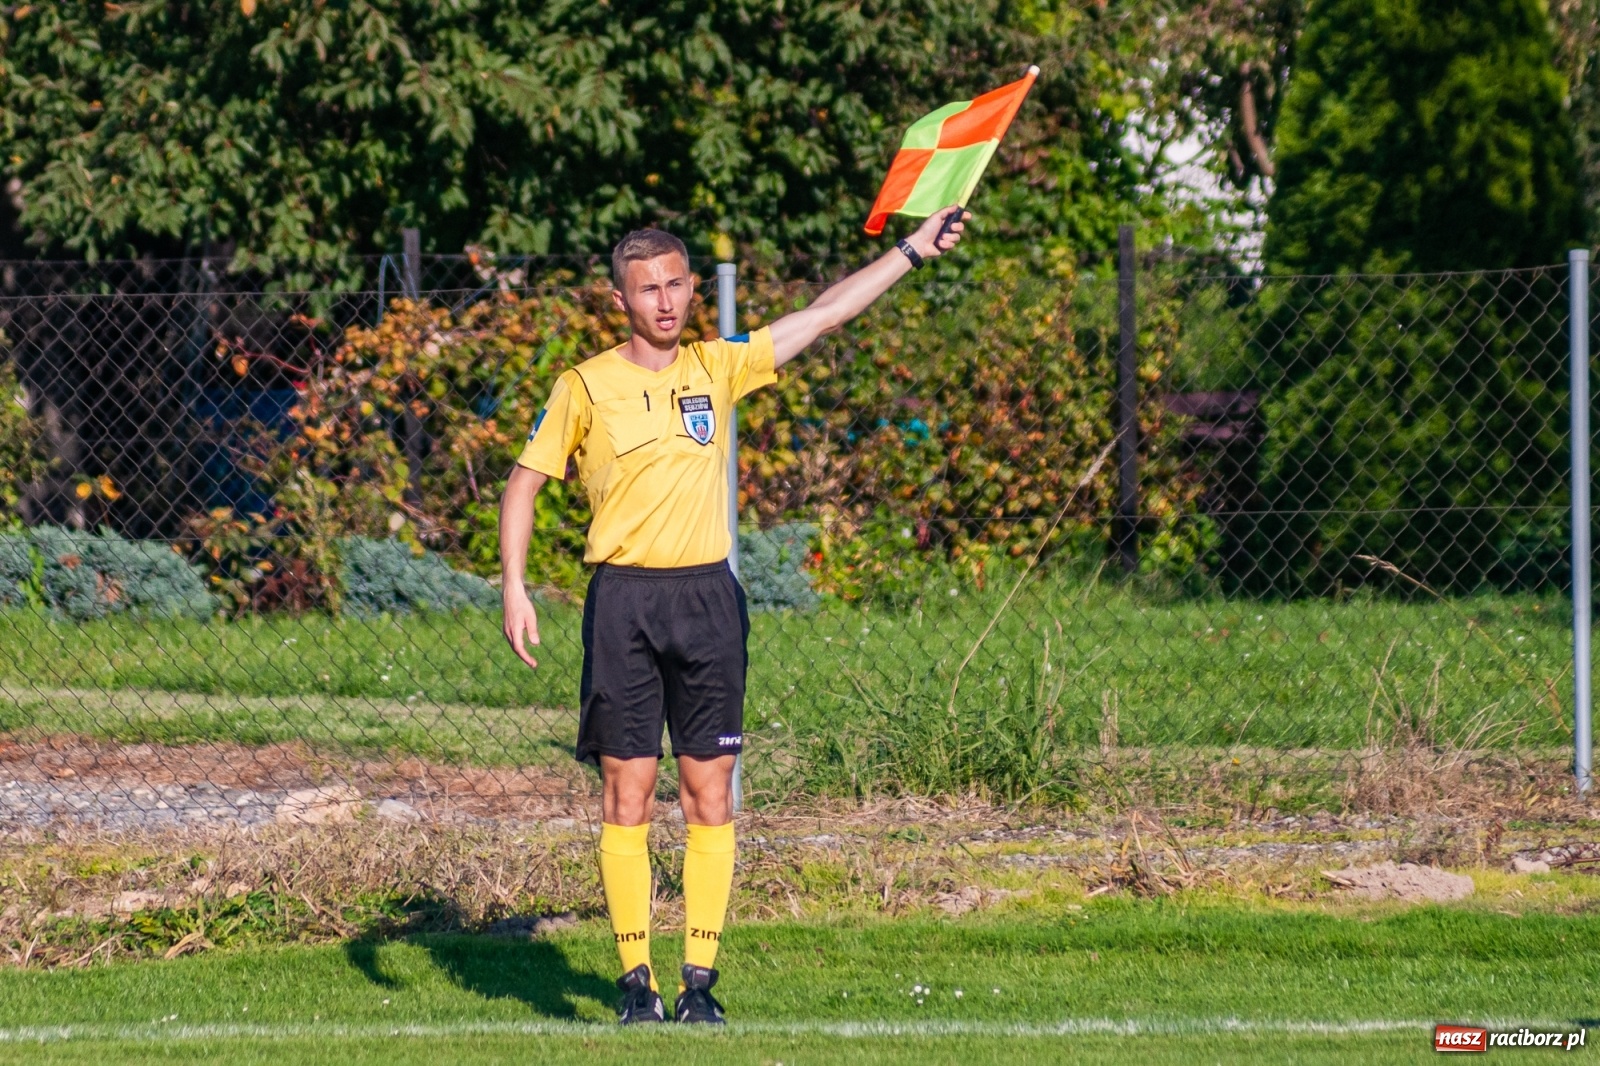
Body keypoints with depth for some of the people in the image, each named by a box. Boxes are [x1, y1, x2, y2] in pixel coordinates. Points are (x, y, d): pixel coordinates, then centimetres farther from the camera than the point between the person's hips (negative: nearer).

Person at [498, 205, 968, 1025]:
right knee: (628, 788, -3)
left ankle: (700, 979, 3)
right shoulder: (586, 386, 2)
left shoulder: (719, 368, 9)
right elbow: (525, 481, 7)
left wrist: (913, 251, 12)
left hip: (707, 595, 3)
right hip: (624, 597, -3)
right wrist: (514, 589, -3)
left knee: (709, 790, 0)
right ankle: (636, 981, 1)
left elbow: (824, 315, 14)